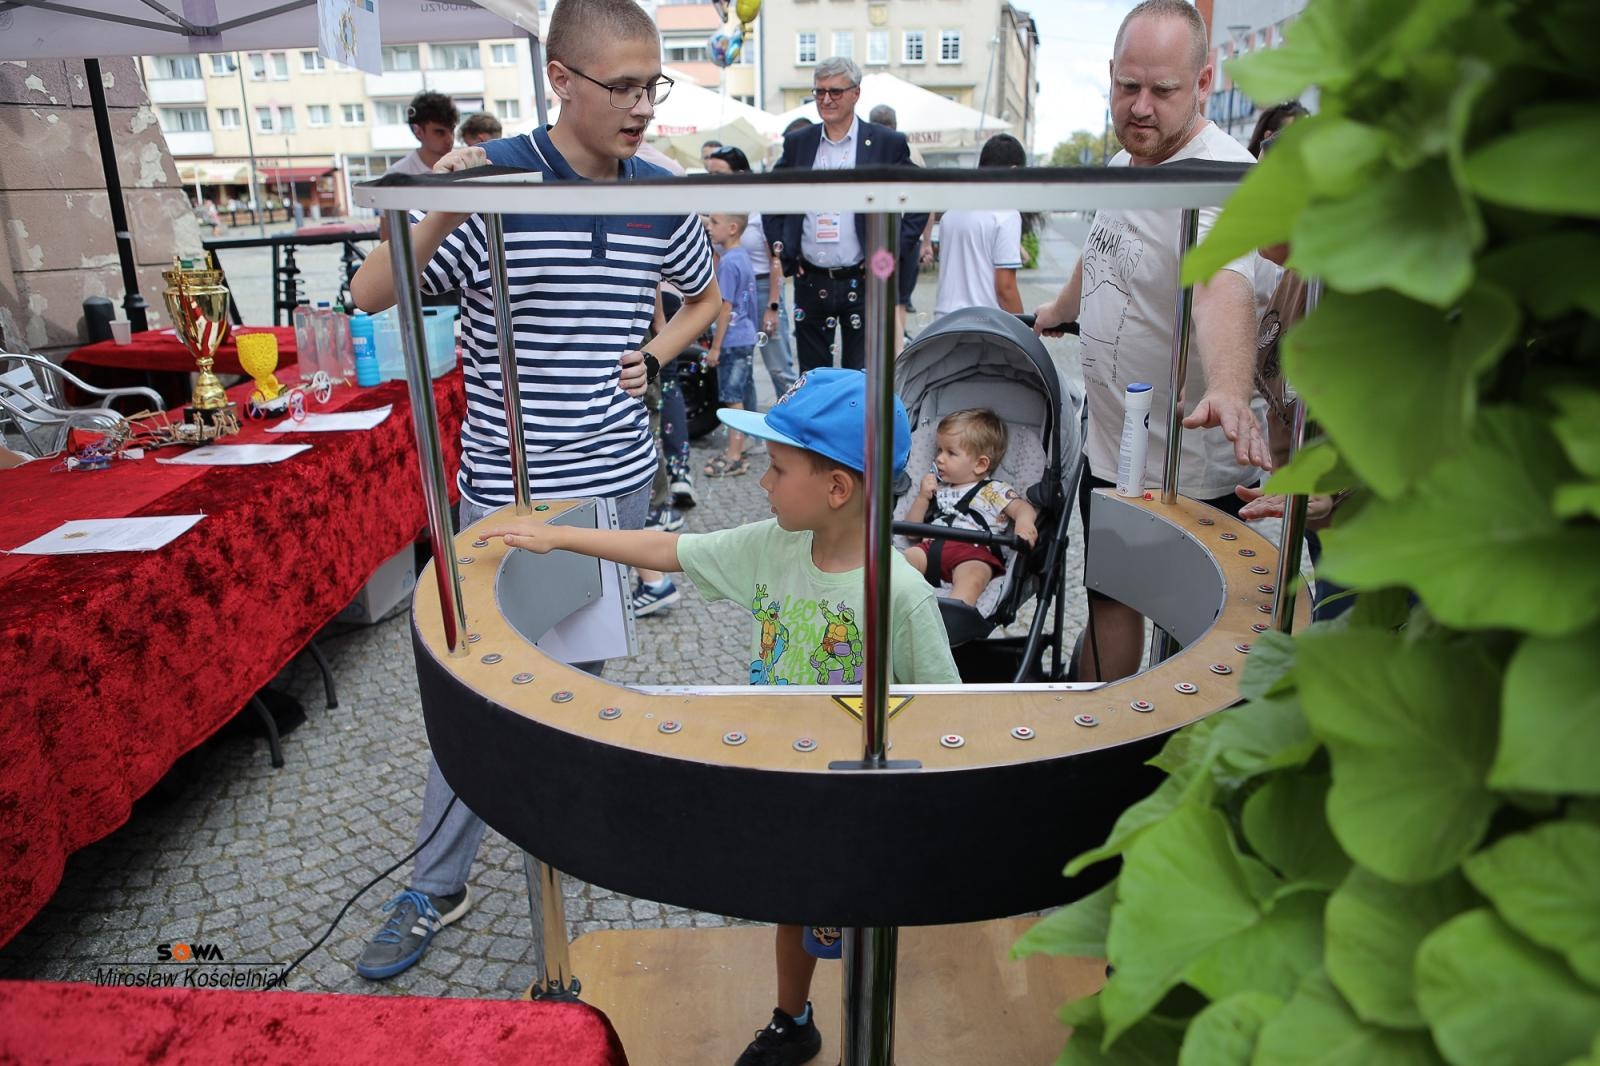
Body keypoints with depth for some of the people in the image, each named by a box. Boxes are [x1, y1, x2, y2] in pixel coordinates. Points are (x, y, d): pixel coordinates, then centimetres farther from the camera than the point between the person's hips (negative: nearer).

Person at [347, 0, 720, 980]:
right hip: (508, 489, -3)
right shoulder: (496, 182, -11)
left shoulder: (660, 197, 3)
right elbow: (372, 296, -13)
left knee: (584, 672, 16)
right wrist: (442, 211, -29)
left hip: (618, 479, 4)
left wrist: (655, 357, 5)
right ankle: (437, 889, 20)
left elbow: (706, 297, 22)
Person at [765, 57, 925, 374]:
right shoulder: (798, 142, 8)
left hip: (863, 283, -3)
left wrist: (894, 250, -5)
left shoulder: (888, 143, 0)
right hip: (810, 283, 3)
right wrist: (779, 244, 8)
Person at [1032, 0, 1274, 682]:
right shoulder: (1125, 162, 6)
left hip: (1189, 471, -8)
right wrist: (1059, 309, 41)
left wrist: (1228, 389, -59)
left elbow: (1222, 286, -42)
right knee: (1109, 599, 22)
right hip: (1109, 447, 9)